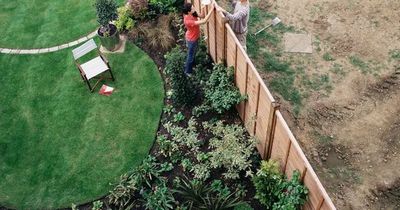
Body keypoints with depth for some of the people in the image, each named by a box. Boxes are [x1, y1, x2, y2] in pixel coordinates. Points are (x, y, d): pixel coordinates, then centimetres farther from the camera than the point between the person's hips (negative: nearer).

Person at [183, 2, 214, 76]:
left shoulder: (192, 14, -15)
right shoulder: (188, 21, -41)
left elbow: (202, 16, -3)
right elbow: (204, 21, -43)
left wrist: (202, 7, -22)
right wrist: (212, 9, -43)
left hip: (195, 37, 8)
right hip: (191, 39, -8)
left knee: (193, 53, 30)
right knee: (191, 55, 14)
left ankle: (191, 66, 55)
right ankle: (188, 71, 37)